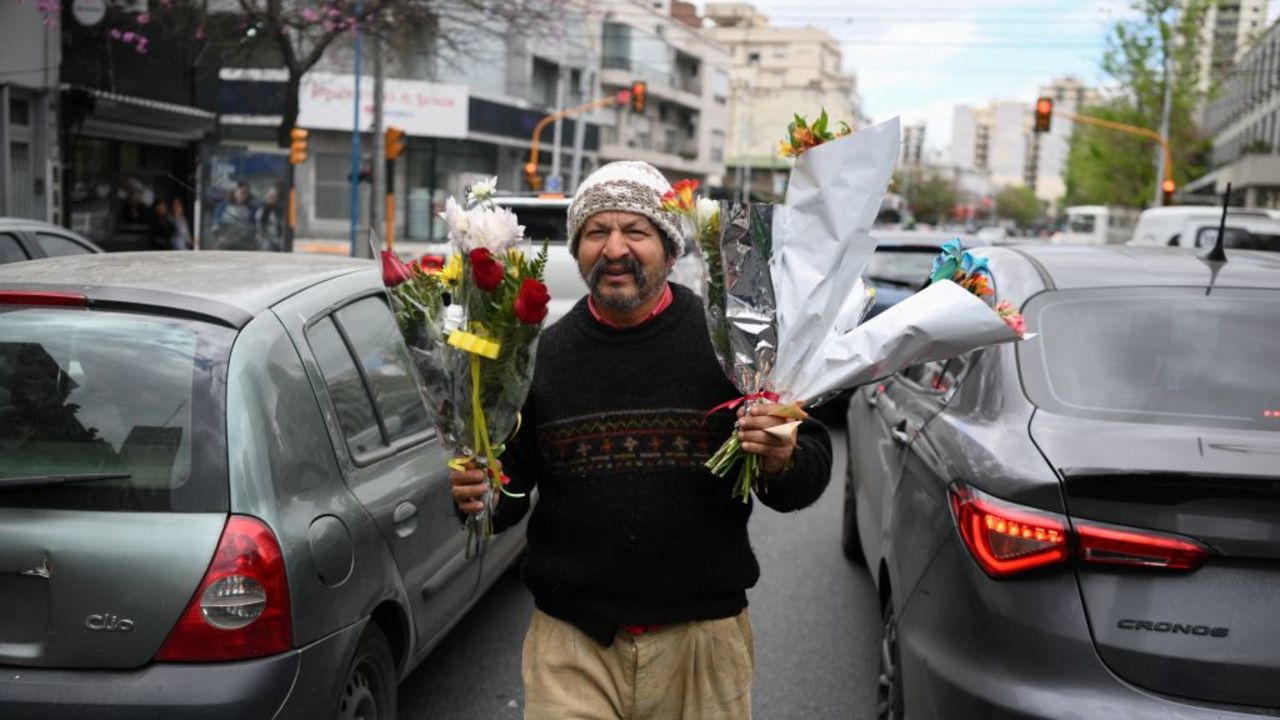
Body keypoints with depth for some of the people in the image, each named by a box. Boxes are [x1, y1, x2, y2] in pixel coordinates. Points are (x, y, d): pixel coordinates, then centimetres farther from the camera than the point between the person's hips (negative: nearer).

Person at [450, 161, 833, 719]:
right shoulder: (541, 354, 2)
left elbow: (811, 468, 0)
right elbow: (509, 485, 10)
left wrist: (783, 463, -21)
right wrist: (478, 496, -11)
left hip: (702, 637, 0)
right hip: (571, 639, 1)